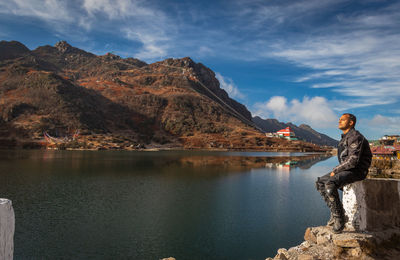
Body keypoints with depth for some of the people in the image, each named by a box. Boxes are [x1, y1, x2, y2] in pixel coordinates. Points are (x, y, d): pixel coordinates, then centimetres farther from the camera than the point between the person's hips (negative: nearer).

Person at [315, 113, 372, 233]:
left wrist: (336, 170, -17)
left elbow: (353, 160, -23)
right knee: (320, 182, 3)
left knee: (330, 184, -31)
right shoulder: (345, 138, 18)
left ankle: (340, 219, -17)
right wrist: (337, 170, 9)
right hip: (346, 169, 10)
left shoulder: (355, 137, -14)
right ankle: (334, 213, 3)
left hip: (356, 171, -10)